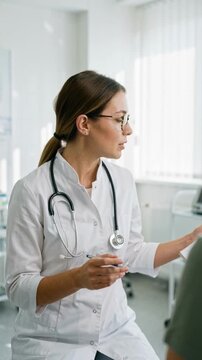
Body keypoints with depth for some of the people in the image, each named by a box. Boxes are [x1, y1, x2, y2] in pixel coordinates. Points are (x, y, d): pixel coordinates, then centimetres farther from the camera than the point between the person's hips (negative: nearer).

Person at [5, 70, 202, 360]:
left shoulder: (123, 180, -1)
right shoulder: (32, 190, -16)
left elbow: (131, 255, 9)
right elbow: (18, 288, -14)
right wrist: (78, 278, -29)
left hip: (116, 329, 5)